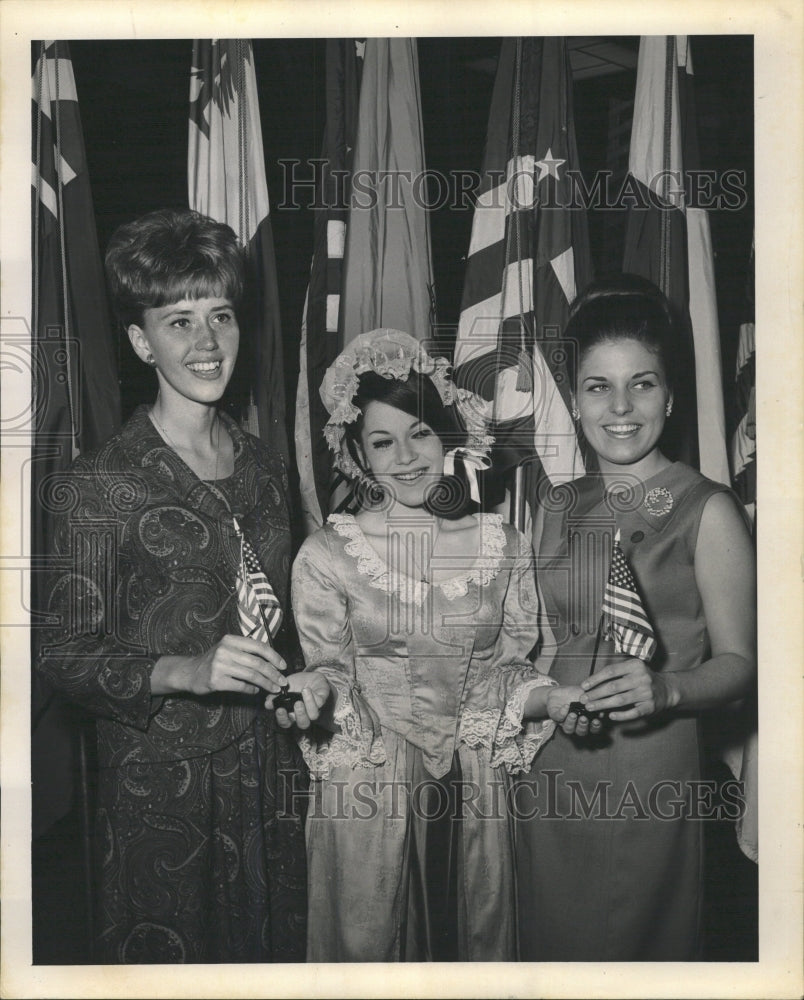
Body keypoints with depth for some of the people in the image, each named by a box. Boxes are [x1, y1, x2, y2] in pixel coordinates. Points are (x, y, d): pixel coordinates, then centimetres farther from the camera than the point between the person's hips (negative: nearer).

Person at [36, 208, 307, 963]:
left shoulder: (262, 467, 8)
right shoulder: (100, 486, -12)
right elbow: (66, 655, -13)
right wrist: (186, 671, -25)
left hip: (268, 764, 6)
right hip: (161, 779, -5)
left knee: (273, 947, 15)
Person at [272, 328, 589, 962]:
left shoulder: (504, 548, 1)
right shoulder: (327, 554, -5)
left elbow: (511, 672, 7)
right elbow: (330, 671, 1)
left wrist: (549, 698, -12)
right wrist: (312, 692, -19)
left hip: (474, 787, 2)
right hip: (365, 787, -2)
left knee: (474, 934, 17)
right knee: (366, 941, 11)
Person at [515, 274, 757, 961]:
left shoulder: (707, 510, -7)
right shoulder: (559, 507, 9)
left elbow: (738, 663, -8)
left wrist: (665, 689, -24)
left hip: (654, 774, -4)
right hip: (551, 770, 5)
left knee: (638, 949, 7)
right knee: (552, 944, 16)